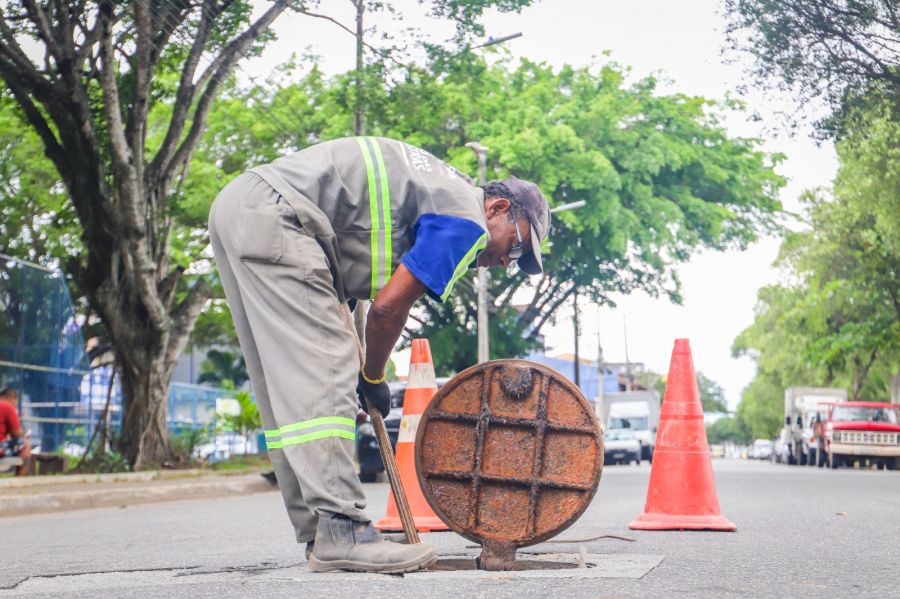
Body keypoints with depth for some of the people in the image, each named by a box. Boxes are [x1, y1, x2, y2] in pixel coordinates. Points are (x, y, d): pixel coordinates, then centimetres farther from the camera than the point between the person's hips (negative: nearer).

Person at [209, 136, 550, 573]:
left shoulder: (441, 188, 23)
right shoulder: (467, 220, -5)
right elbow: (388, 307, -8)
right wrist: (374, 378, 9)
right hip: (271, 215, -10)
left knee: (287, 384, 8)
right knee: (322, 376, -12)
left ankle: (316, 533, 11)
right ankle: (340, 532, -14)